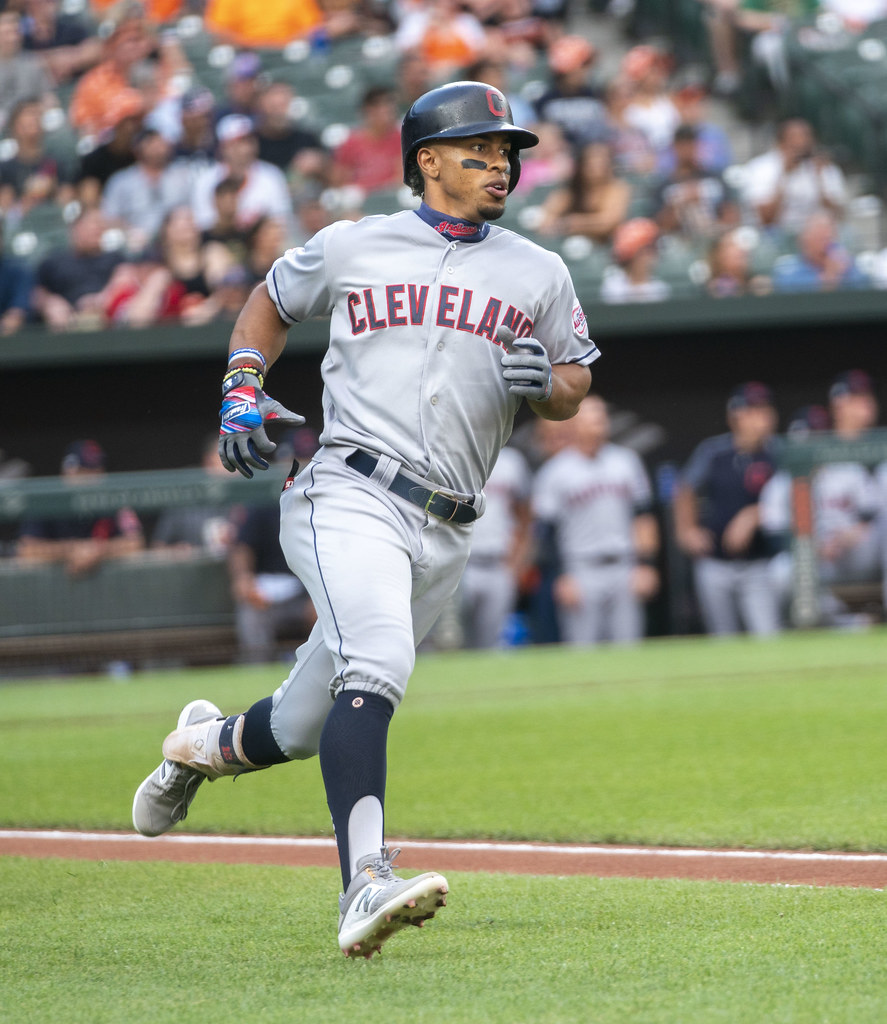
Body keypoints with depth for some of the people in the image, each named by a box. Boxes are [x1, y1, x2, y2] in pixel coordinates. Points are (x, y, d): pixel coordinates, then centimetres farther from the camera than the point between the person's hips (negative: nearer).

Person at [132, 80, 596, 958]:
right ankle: (365, 888, -41)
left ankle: (205, 744, 46)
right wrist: (241, 391, 9)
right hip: (350, 498, -4)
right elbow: (271, 302, 25)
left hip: (443, 536, 4)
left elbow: (573, 392, 20)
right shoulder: (353, 247, 8)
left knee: (309, 725, 12)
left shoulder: (539, 276, 14)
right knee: (378, 663, -30)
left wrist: (545, 381, -3)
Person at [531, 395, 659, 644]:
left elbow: (643, 515, 13)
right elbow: (547, 529, -3)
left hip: (624, 568, 4)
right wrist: (563, 577, -9)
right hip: (580, 574, -4)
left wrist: (645, 565, 4)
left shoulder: (626, 460, 11)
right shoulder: (554, 471, -1)